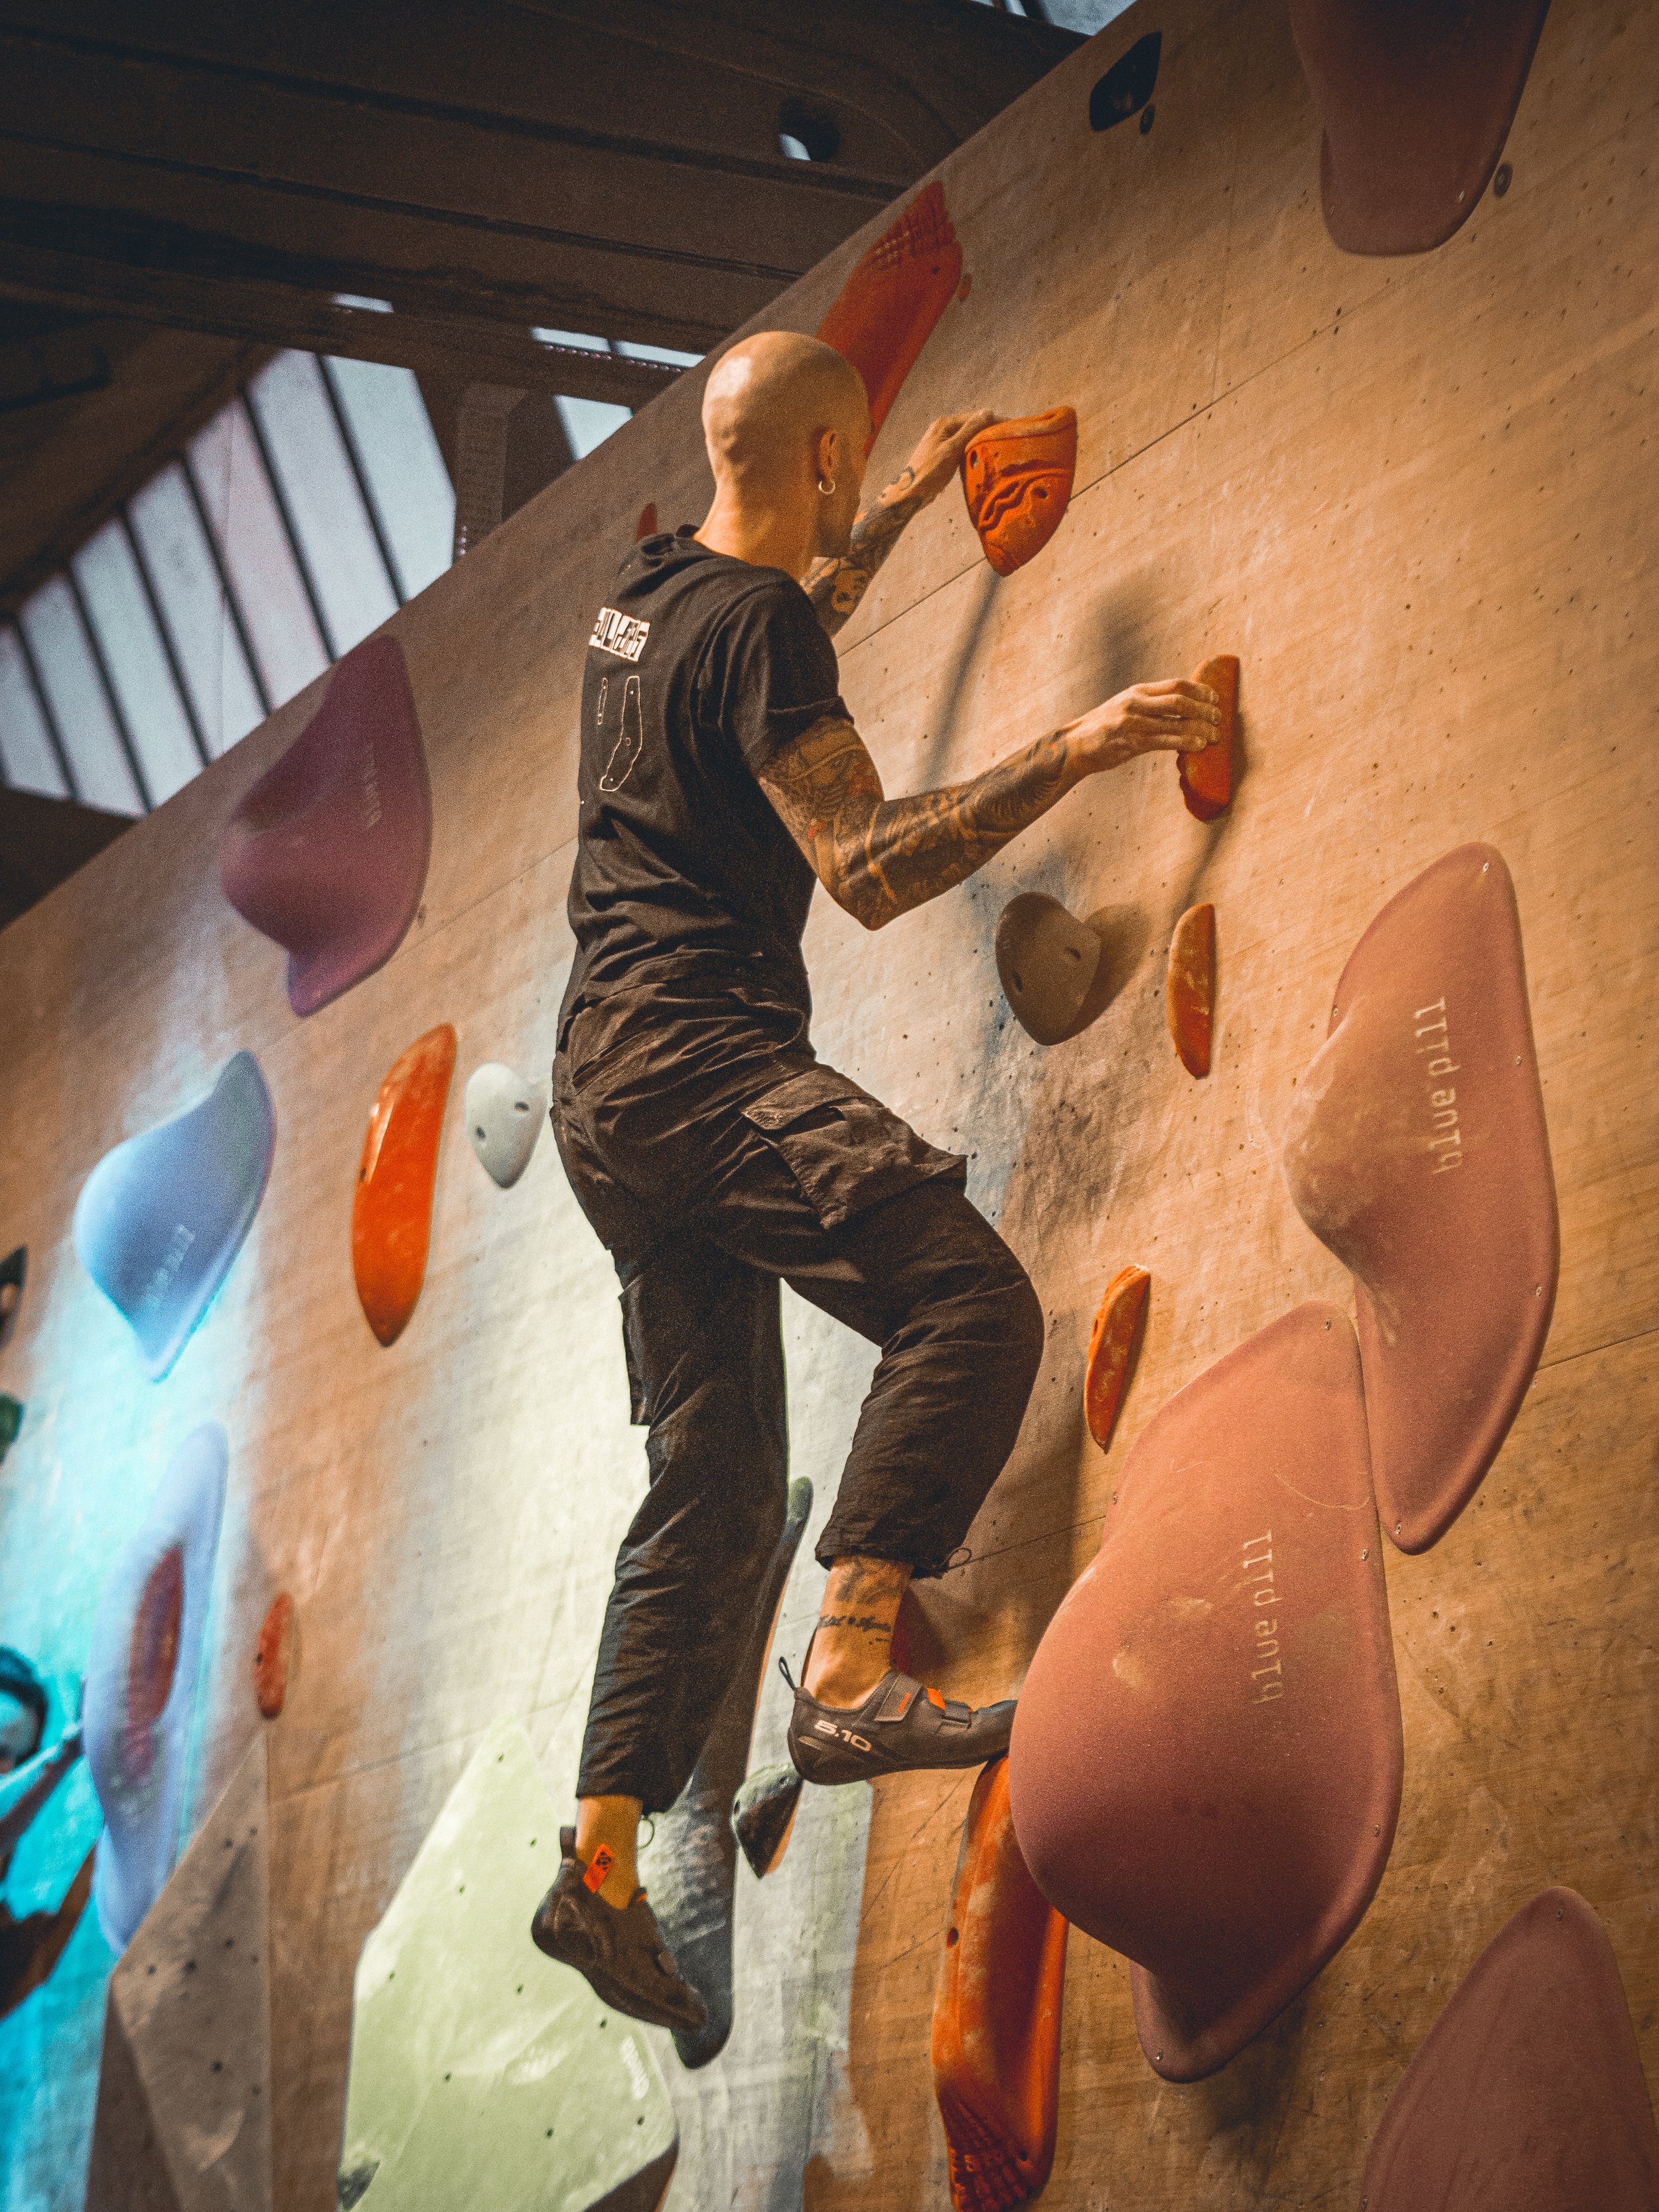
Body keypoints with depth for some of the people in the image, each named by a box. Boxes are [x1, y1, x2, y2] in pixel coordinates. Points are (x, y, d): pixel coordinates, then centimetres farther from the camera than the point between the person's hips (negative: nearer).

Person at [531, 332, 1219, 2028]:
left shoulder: (653, 594, 18)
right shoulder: (752, 625, -10)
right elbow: (870, 869, -18)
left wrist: (908, 506, 51)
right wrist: (1076, 751, -16)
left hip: (610, 1087, 10)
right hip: (694, 1054, -10)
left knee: (715, 1485, 8)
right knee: (968, 1296, -24)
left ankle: (603, 1860, 6)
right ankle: (850, 1679, -32)